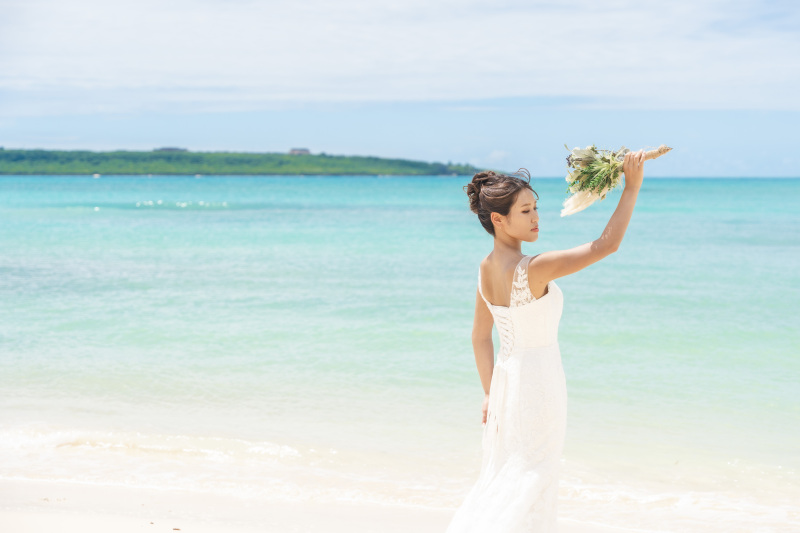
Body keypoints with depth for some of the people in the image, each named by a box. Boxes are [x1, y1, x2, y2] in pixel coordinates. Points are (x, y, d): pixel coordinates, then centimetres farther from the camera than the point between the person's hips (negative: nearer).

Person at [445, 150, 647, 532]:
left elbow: (480, 336, 9)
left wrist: (490, 392, 17)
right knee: (531, 483, 4)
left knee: (502, 479, 20)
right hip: (538, 384, -8)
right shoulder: (532, 269, -24)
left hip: (506, 382, 8)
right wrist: (632, 186, -20)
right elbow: (606, 244, -25)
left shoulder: (486, 269, 0)